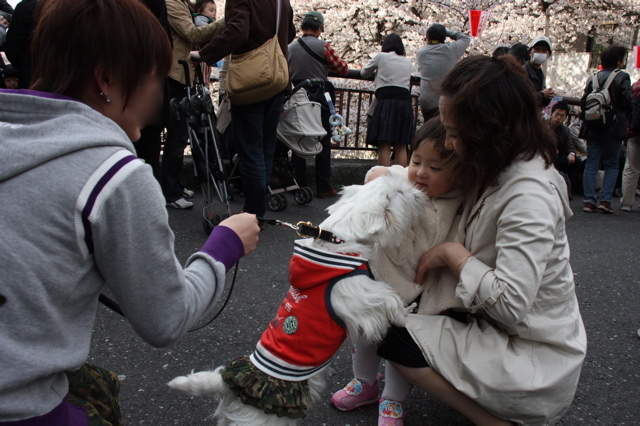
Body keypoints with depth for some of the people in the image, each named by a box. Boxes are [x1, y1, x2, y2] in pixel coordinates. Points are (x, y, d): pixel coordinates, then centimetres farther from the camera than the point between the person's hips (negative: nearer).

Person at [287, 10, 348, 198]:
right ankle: (323, 188, 2)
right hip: (320, 98, -4)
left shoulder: (290, 48, 4)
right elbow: (343, 68, -3)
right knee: (323, 143, 2)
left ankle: (299, 185, 11)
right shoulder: (323, 46, -8)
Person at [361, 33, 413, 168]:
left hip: (387, 100, -4)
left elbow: (364, 73, 19)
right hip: (405, 102, 4)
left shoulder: (381, 56, 9)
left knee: (384, 145, -7)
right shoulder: (408, 62, 20)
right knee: (401, 147, 5)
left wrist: (375, 72, 41)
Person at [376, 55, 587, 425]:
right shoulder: (502, 170, 1)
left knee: (393, 336, -12)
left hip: (535, 365, -9)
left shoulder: (528, 195, -28)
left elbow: (509, 303, -34)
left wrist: (452, 254, -20)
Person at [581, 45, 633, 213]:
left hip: (593, 128, 3)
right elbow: (628, 102, -12)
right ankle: (605, 200, -1)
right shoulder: (622, 77, -7)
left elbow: (584, 102, 2)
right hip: (614, 128, -3)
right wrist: (623, 115, 7)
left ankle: (589, 200, 1)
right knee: (611, 165, 7)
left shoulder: (593, 78, 6)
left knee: (591, 165, 5)